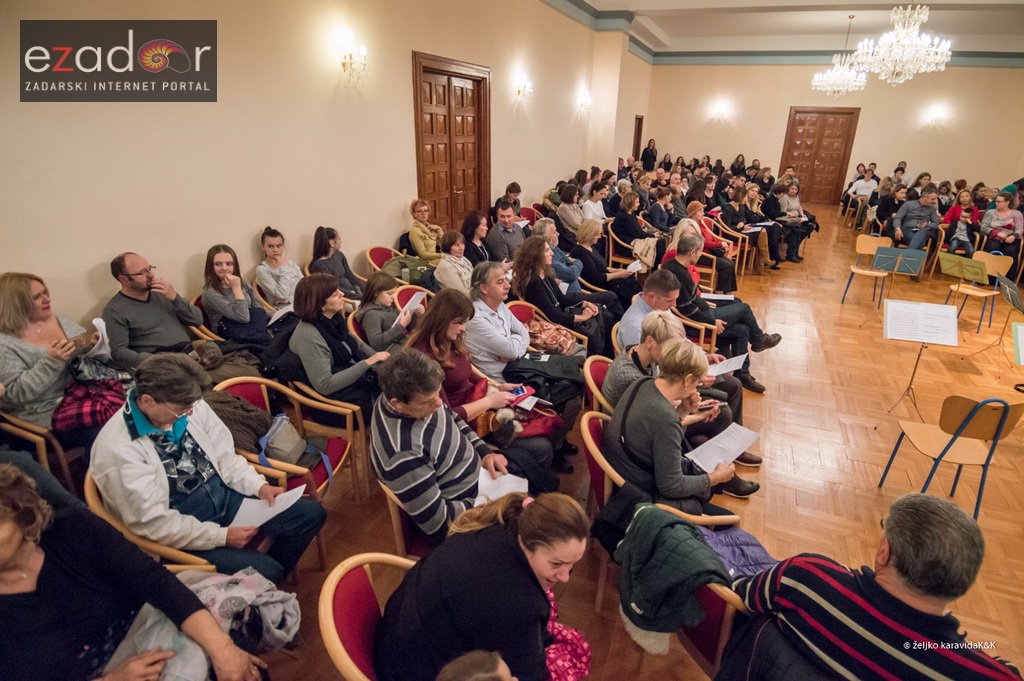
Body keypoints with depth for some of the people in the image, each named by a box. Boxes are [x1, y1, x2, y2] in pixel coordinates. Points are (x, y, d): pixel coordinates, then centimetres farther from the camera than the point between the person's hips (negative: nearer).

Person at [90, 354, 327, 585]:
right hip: (181, 535, -6)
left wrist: (259, 486, -10)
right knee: (265, 571, -24)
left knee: (312, 514, 0)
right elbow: (153, 522, -21)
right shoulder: (117, 450, -23)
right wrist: (221, 536, -20)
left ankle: (269, 585, 20)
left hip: (224, 496, 7)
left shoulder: (191, 408, -7)